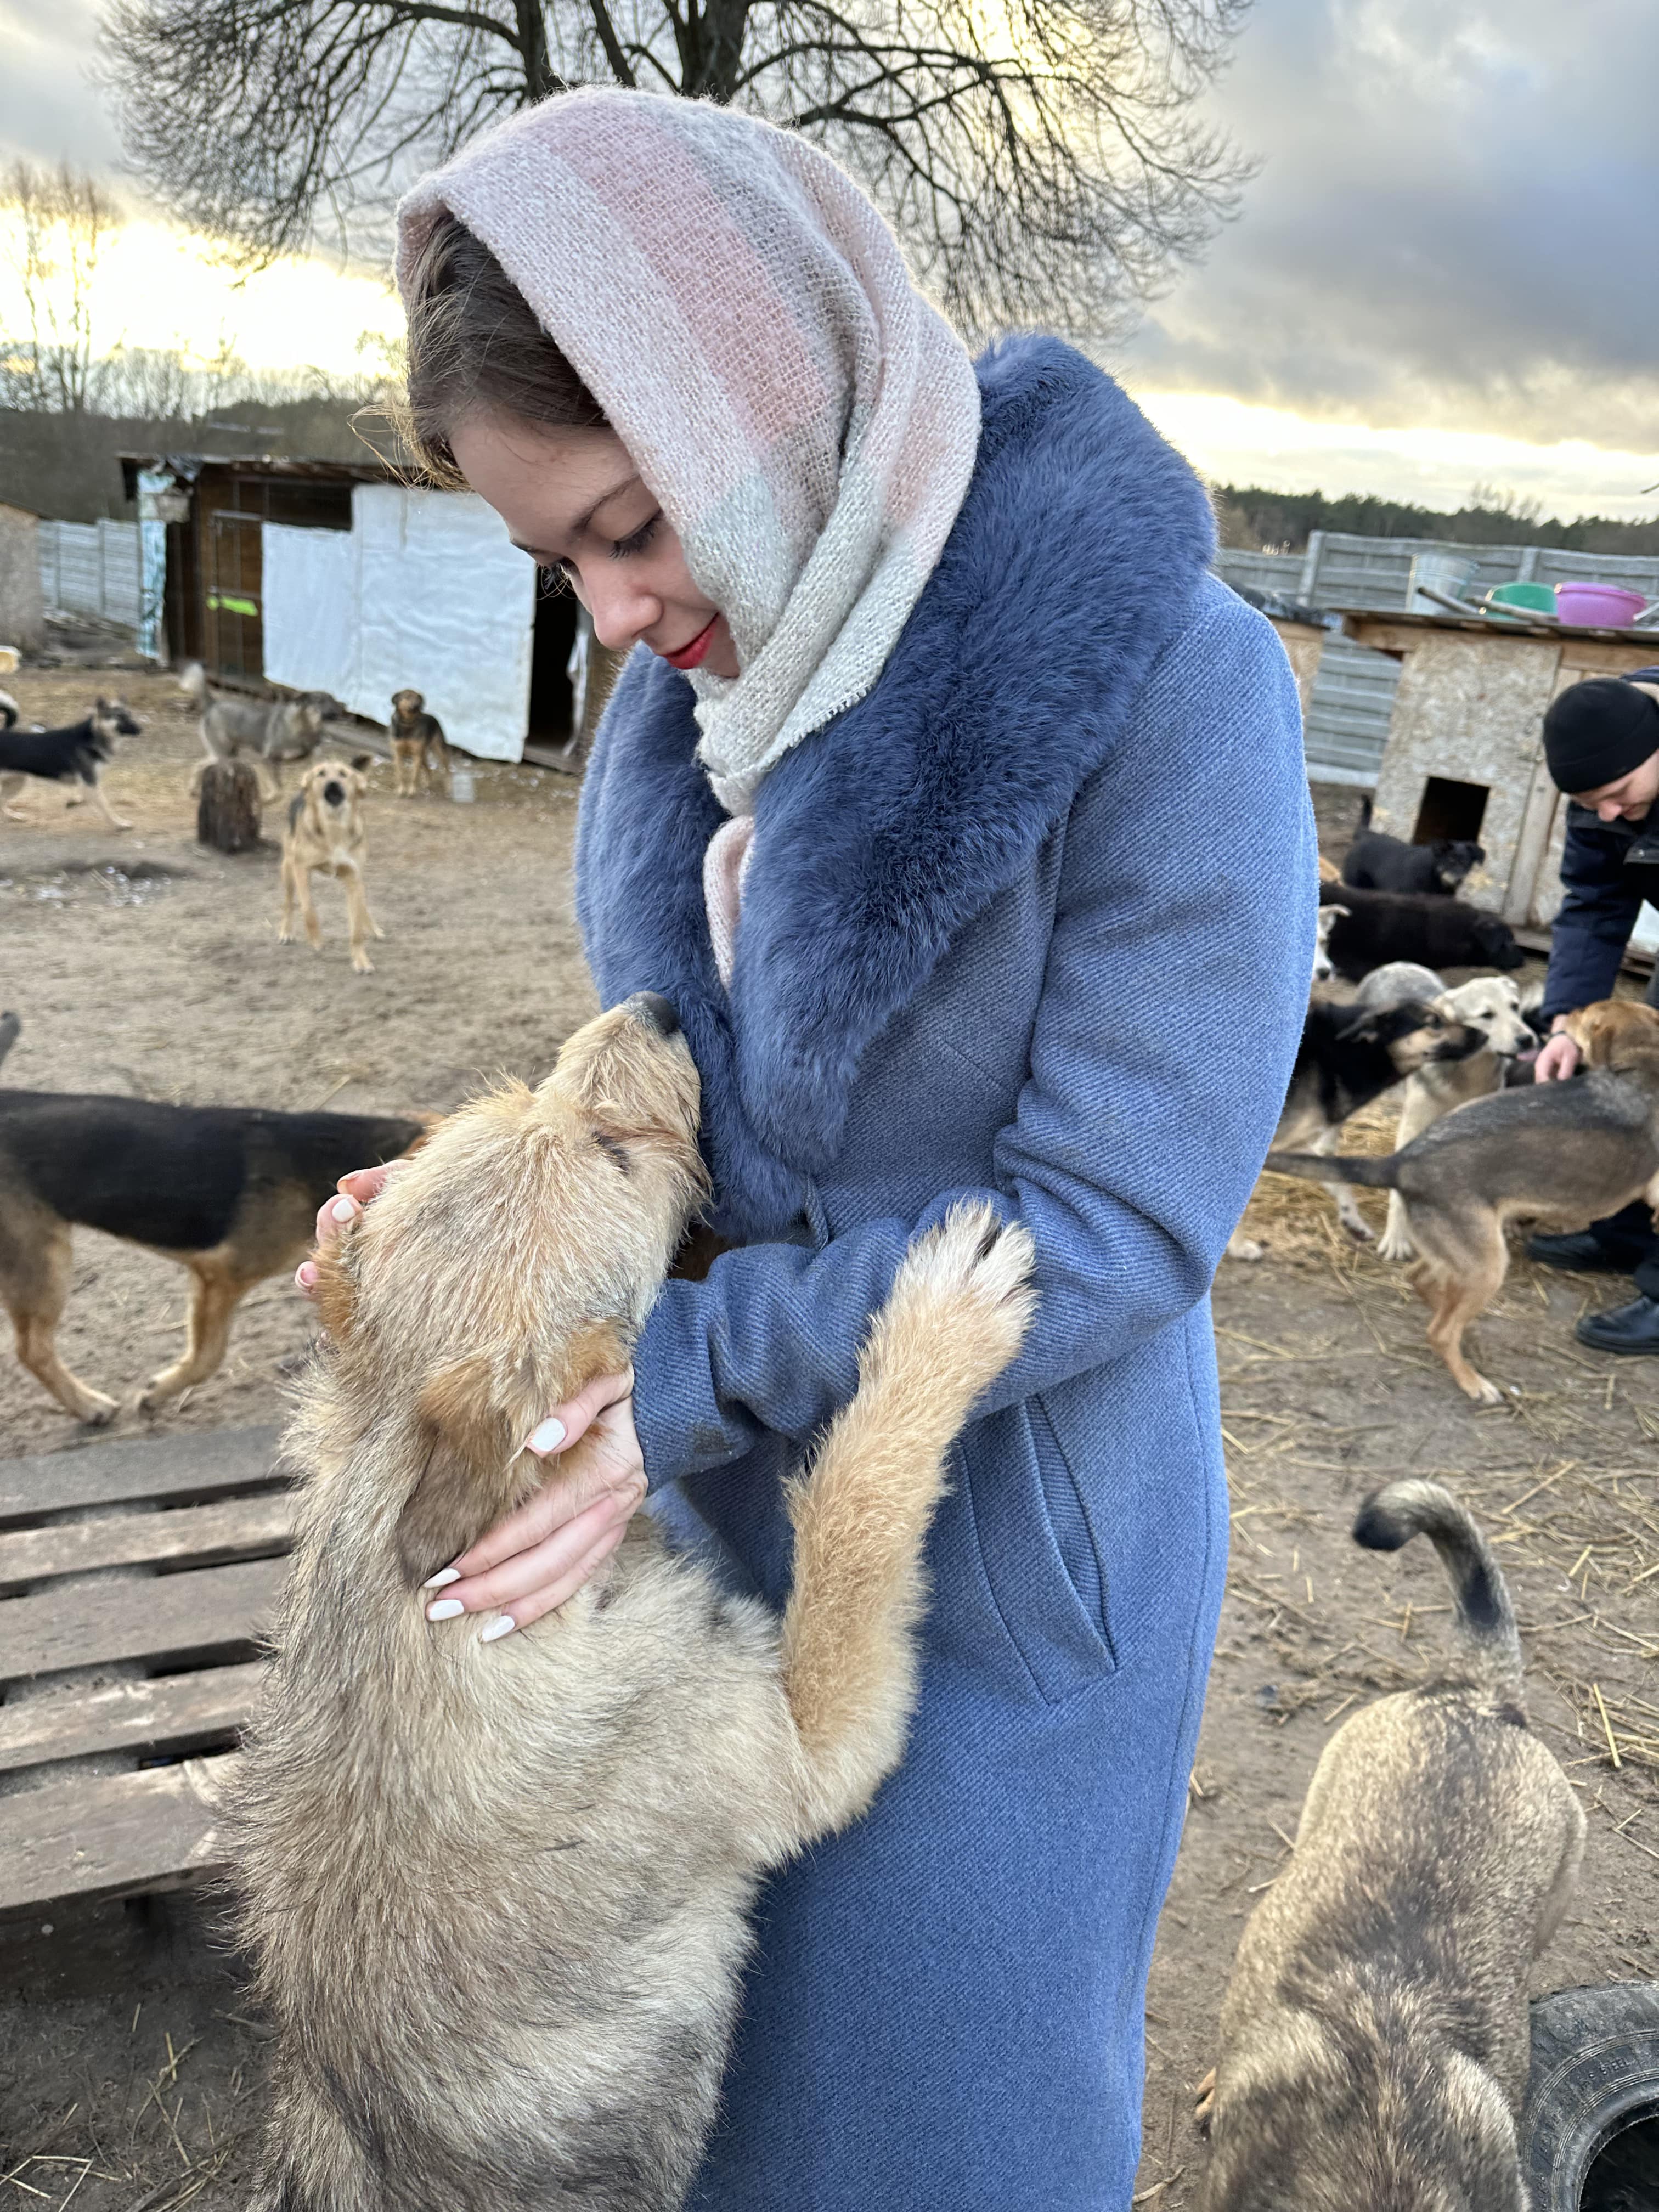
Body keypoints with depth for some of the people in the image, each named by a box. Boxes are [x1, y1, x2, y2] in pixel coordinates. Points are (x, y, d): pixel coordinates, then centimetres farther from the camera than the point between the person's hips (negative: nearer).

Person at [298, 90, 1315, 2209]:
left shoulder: (1169, 681, -22)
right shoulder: (707, 681, -1)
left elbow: (1117, 1220, -23)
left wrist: (694, 1373, -23)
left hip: (1002, 1552, -6)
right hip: (734, 1507, 6)